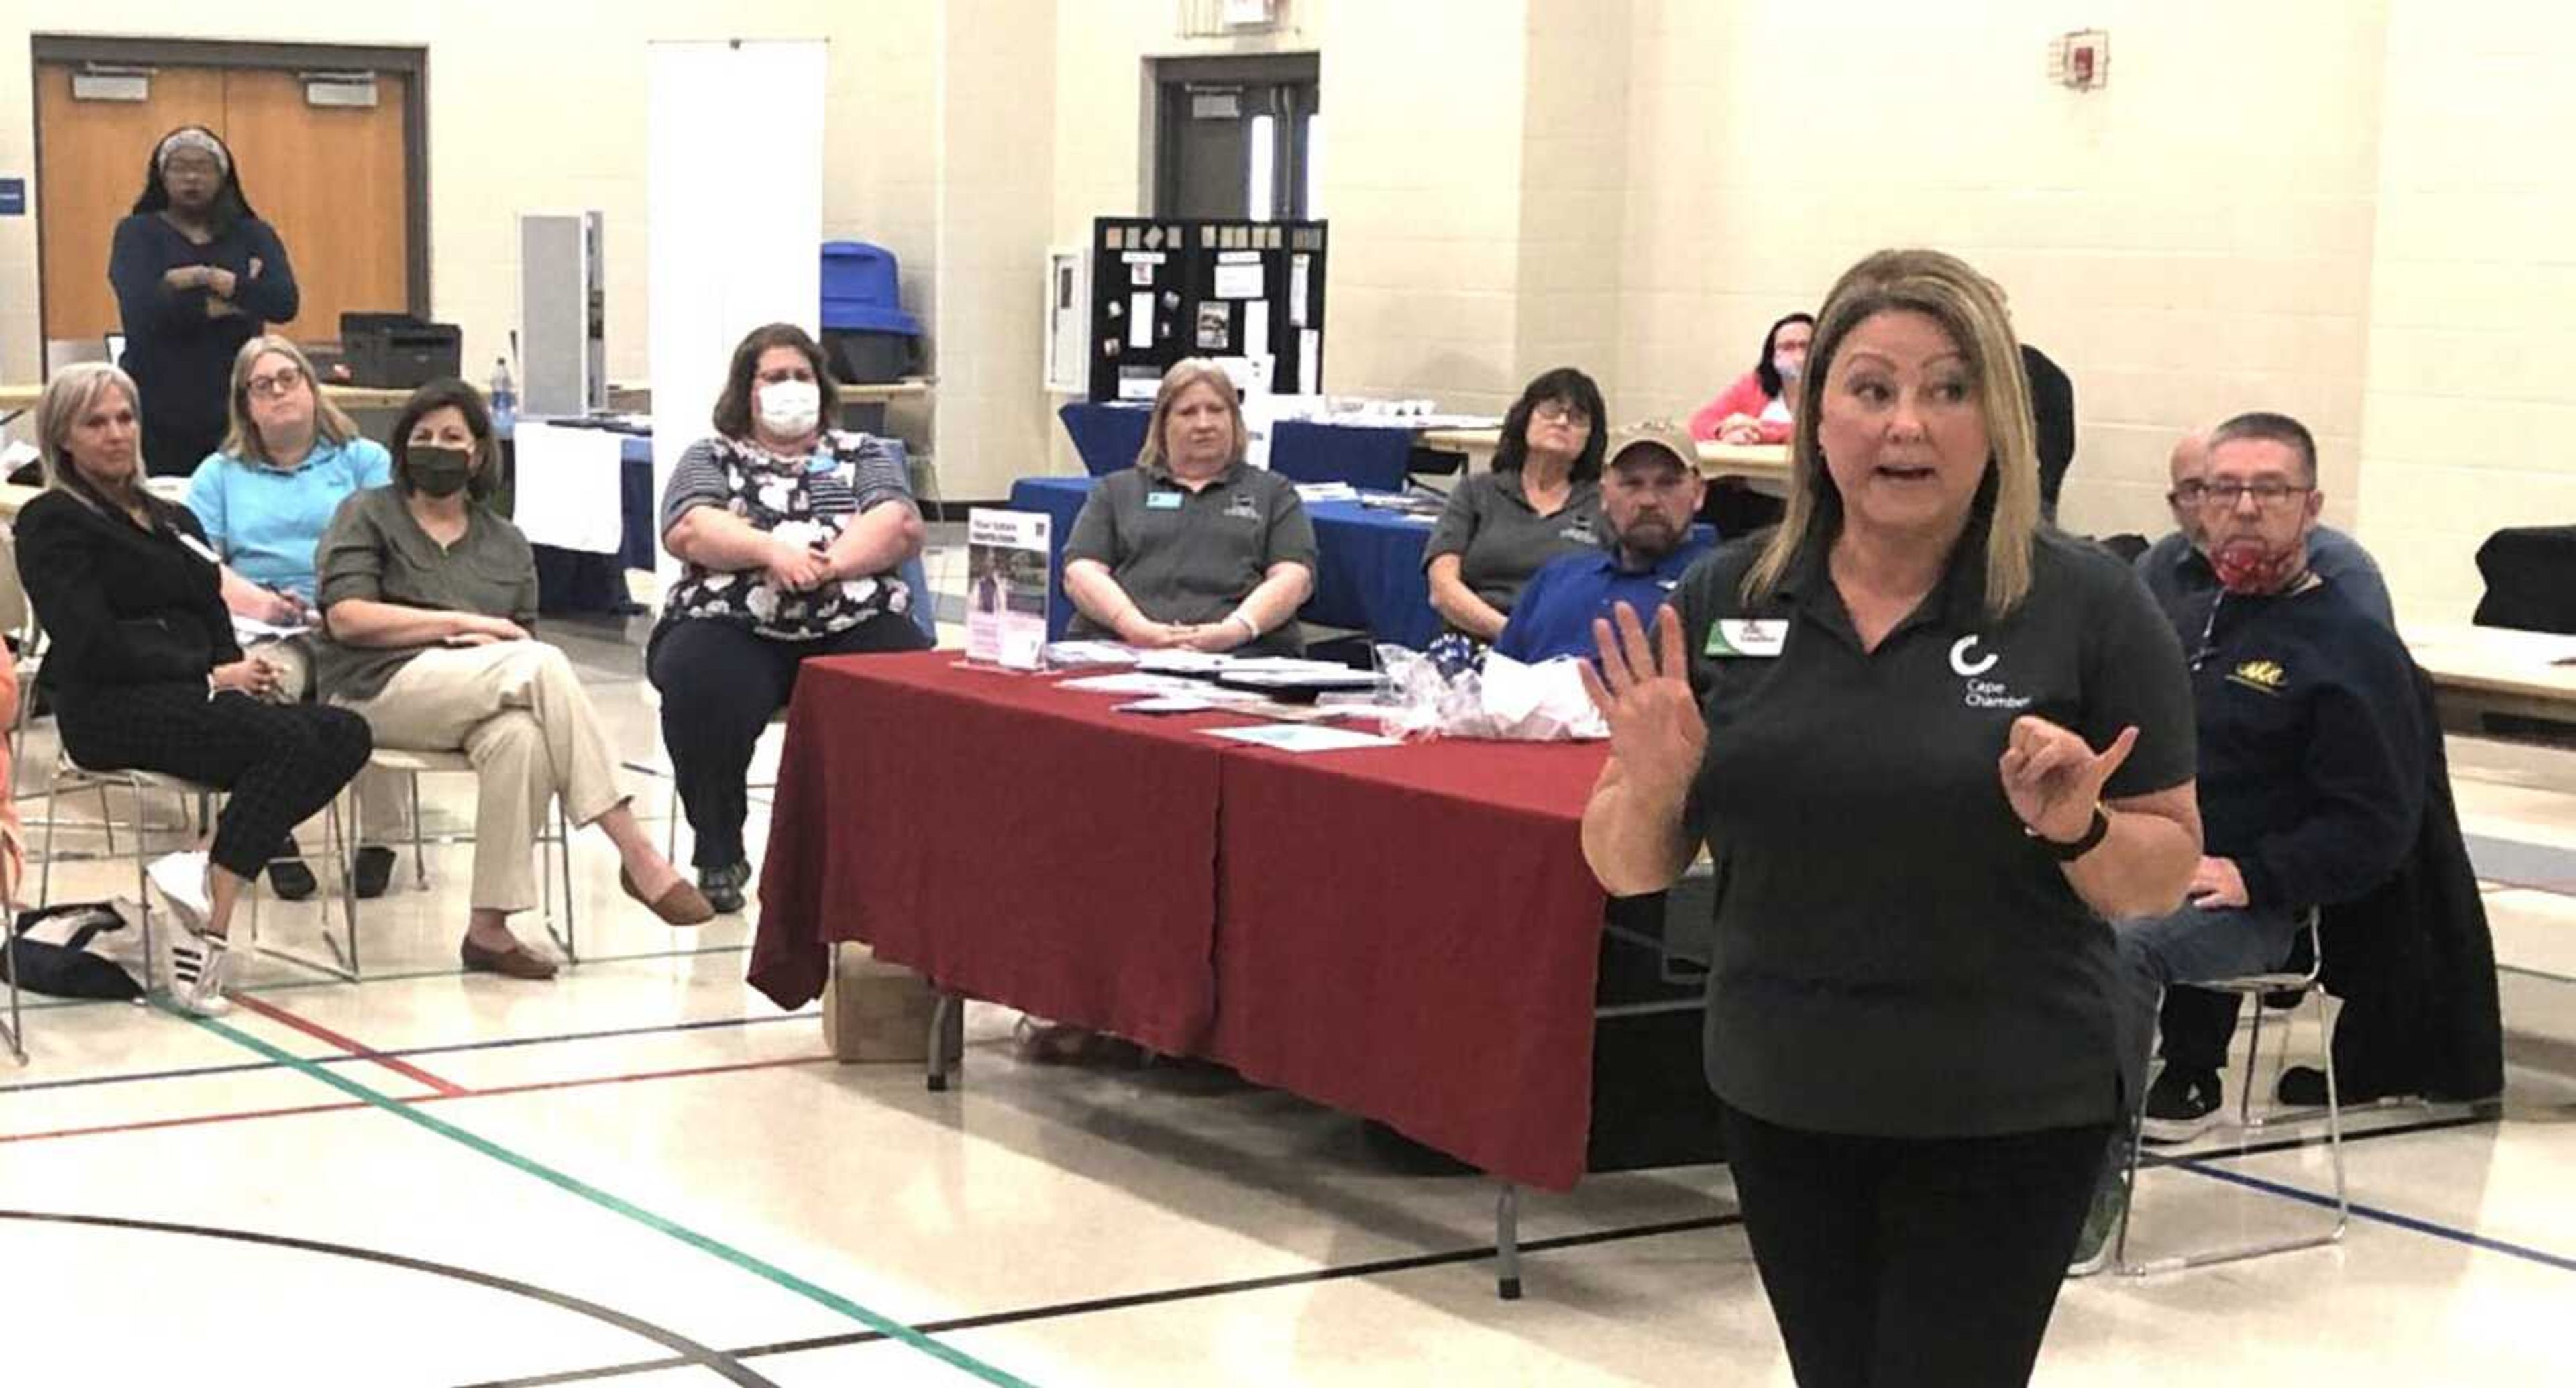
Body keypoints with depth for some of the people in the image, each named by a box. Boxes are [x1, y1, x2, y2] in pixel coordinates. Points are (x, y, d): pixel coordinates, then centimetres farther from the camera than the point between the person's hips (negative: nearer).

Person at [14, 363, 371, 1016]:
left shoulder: (173, 520, 28)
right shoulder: (51, 522, 5)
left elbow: (216, 623, 20)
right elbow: (93, 644, -8)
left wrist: (243, 671, -4)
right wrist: (210, 677, -12)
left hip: (192, 697, 7)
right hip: (111, 710, -7)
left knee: (346, 735, -21)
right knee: (287, 739, -32)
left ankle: (206, 872, -27)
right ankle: (209, 936, -34)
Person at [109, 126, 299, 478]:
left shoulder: (254, 236, 12)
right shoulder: (137, 233, 7)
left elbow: (285, 303, -5)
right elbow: (142, 309, -11)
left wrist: (209, 278, -12)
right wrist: (236, 299, -7)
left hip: (235, 411, 1)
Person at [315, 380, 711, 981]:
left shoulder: (506, 543, 24)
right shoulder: (367, 515, 12)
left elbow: (522, 642, 20)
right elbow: (346, 617, -3)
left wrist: (488, 641, -6)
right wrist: (464, 623, -6)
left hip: (471, 701, 4)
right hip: (377, 690, -4)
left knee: (521, 736, -37)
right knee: (545, 666, -30)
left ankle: (489, 927, -35)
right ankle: (635, 853, -33)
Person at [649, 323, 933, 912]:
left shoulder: (862, 455, 20)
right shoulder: (711, 459, 18)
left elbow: (902, 527, 2)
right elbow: (688, 531, -2)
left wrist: (829, 563, -16)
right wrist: (772, 550, -19)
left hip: (854, 626, 1)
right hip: (732, 627, -1)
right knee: (703, 688, -34)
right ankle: (719, 856, -15)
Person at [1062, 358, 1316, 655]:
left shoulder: (1273, 492, 20)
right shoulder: (1116, 490, 22)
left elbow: (1294, 578, 6)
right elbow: (1081, 573, 8)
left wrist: (1235, 630, -14)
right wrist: (1137, 628, -13)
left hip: (1241, 655, -2)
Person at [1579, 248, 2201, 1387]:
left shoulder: (2089, 608, -9)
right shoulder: (1726, 598, -2)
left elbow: (2164, 878, -4)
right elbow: (1628, 869, 3)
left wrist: (2077, 828, -24)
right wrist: (1653, 783, -18)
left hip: (2008, 1116, -3)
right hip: (1781, 1101, 4)